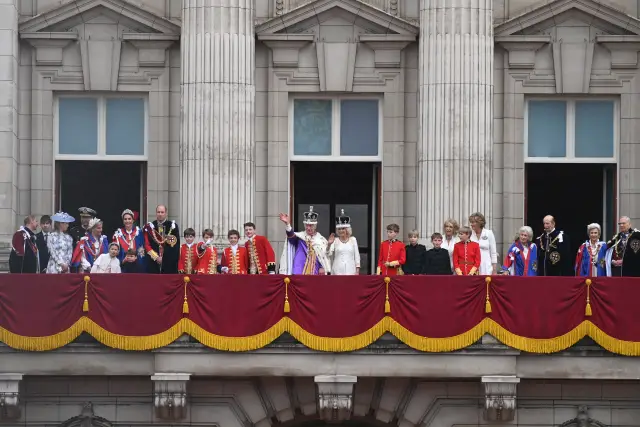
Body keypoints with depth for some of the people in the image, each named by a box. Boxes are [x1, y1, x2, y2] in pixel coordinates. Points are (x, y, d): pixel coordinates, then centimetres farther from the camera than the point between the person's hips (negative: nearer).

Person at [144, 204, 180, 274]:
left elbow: (176, 245, 0)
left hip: (169, 264, -1)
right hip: (153, 264, 1)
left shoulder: (173, 227, 4)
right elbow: (147, 245, 3)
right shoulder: (149, 227, 7)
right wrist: (156, 257, -8)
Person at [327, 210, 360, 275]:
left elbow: (357, 256, 9)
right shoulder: (335, 241, 4)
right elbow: (328, 255, -6)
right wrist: (329, 244, -24)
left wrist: (357, 271, 4)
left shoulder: (353, 240, 7)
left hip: (350, 272, 1)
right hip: (337, 272, 0)